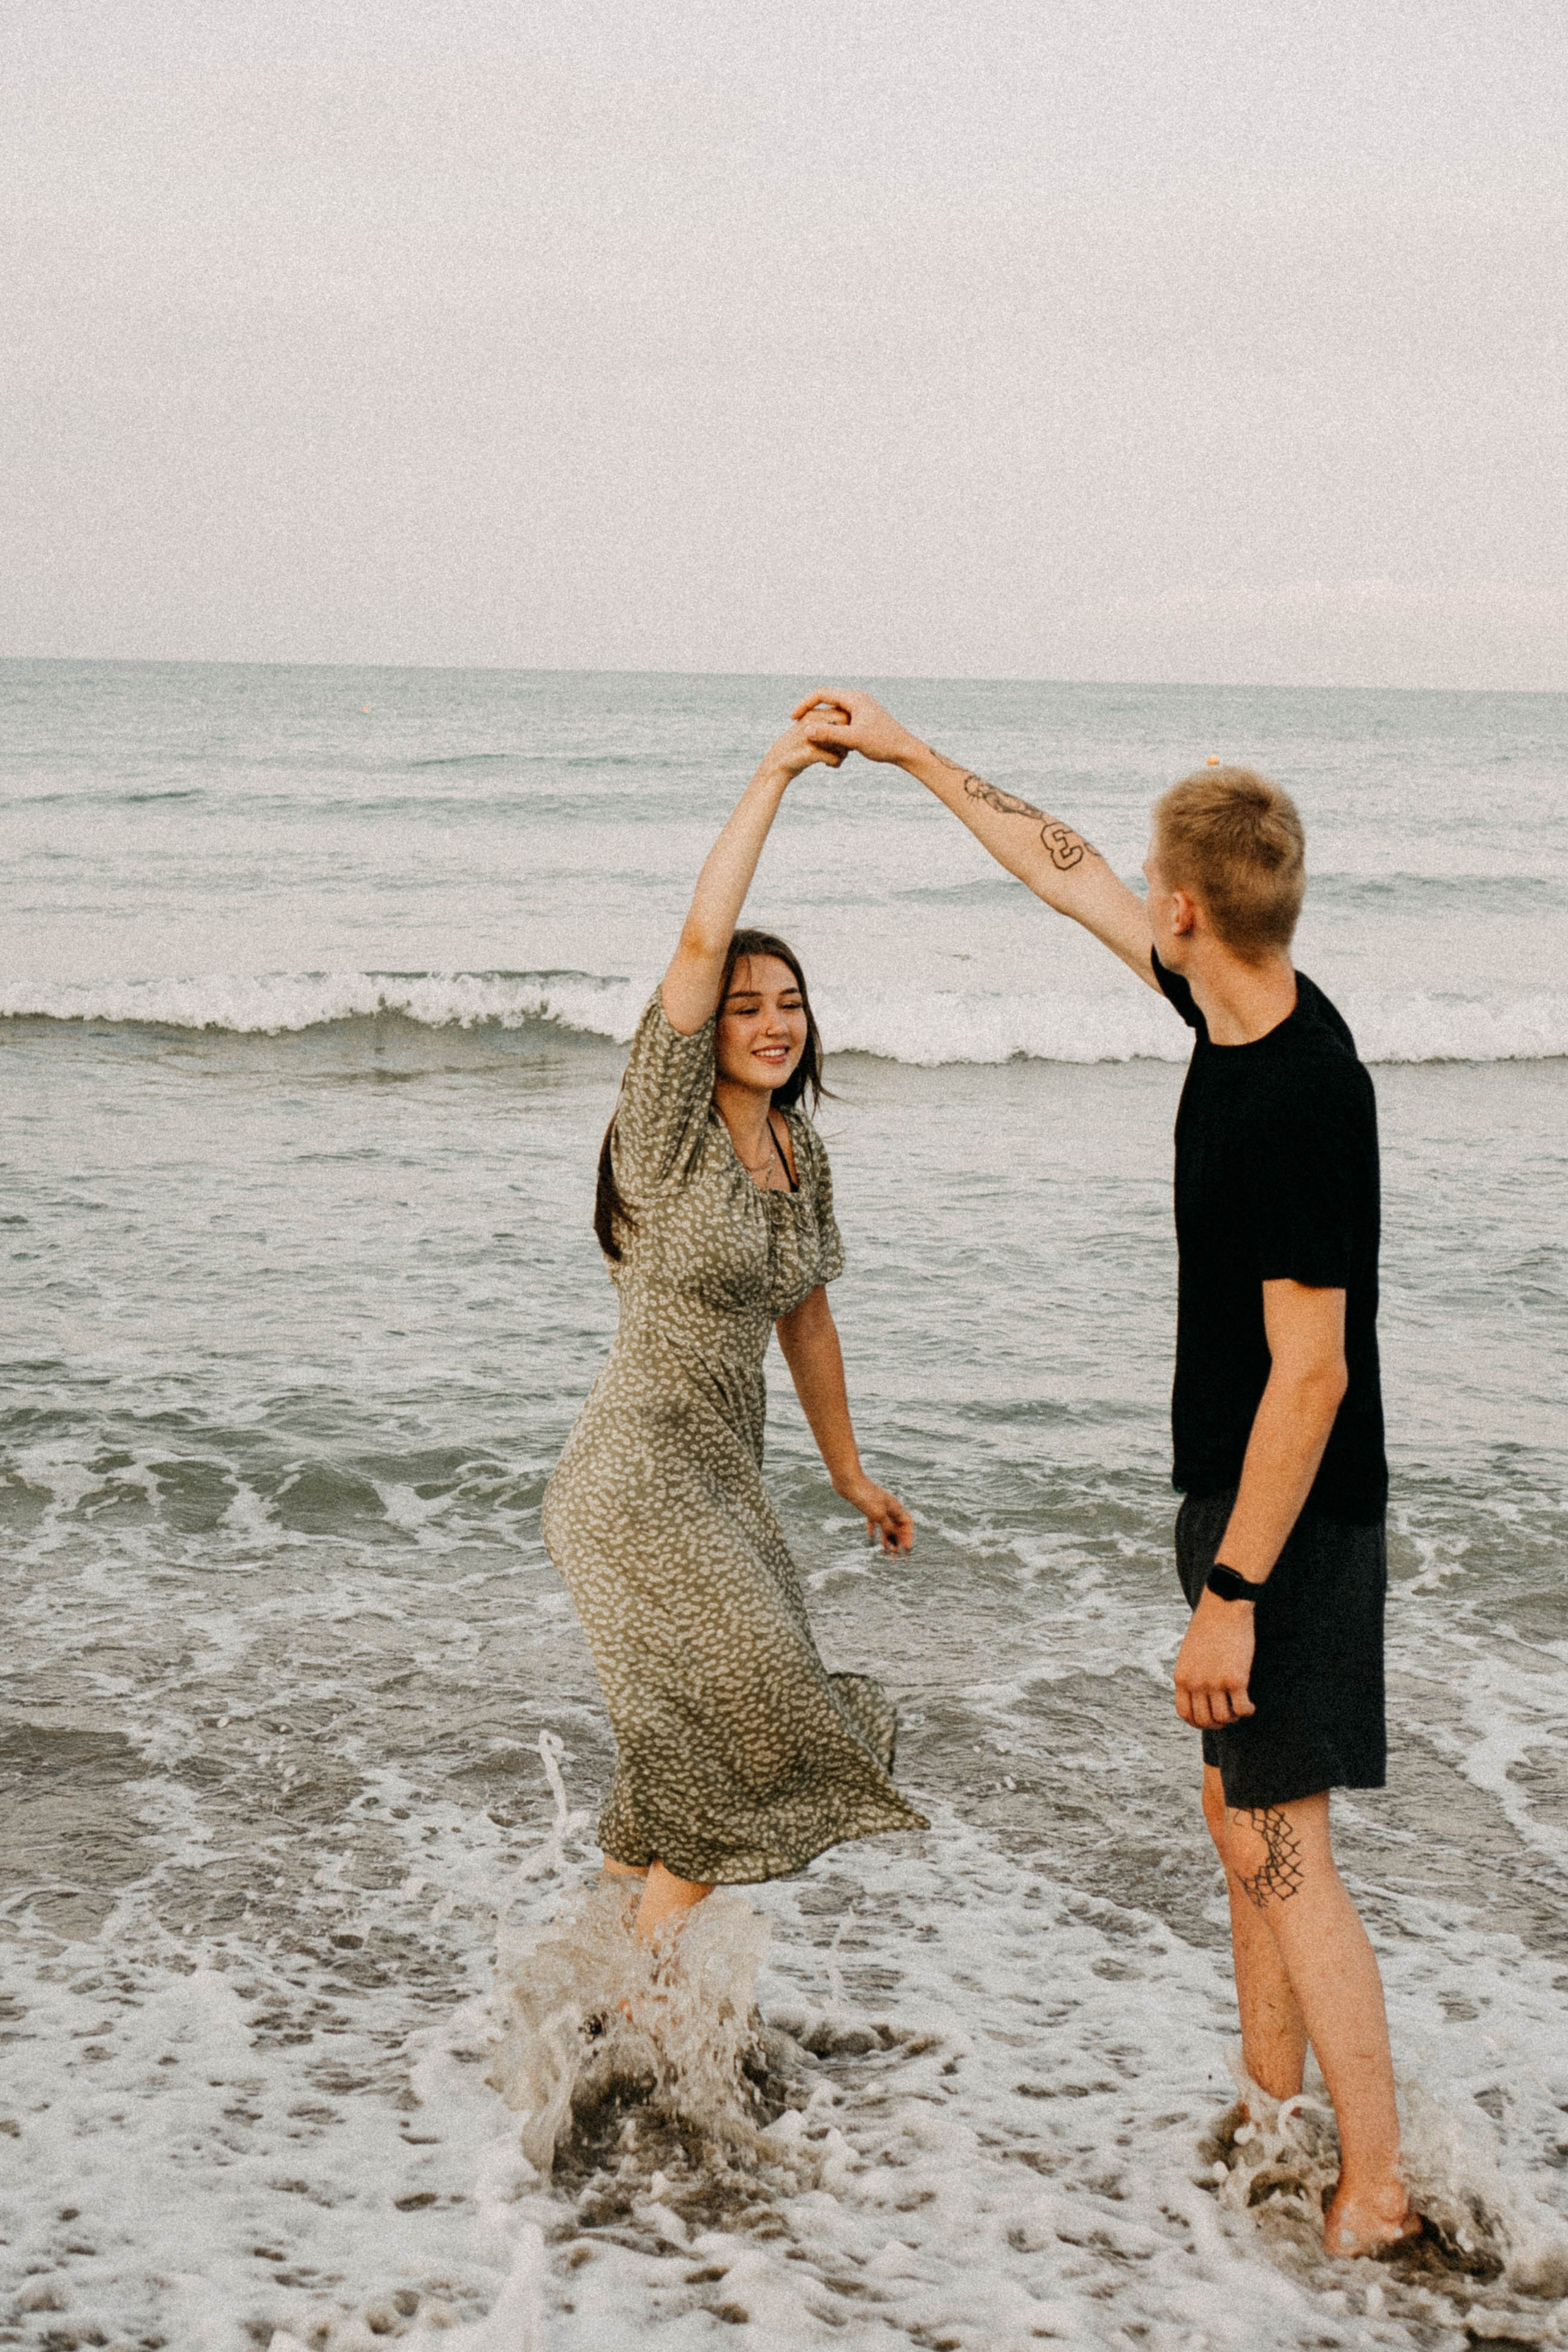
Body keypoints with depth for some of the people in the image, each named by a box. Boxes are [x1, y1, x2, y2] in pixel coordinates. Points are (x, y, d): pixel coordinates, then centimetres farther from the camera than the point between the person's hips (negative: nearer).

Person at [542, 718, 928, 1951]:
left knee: (708, 1758, 13)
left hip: (724, 1478, 8)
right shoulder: (670, 1128, -12)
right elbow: (703, 937, -25)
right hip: (636, 1473, -8)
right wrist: (777, 772, -22)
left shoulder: (798, 1148, 10)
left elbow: (804, 1315, 21)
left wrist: (850, 1473, 26)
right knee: (752, 1727, -8)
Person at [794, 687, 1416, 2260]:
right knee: (1237, 1811, 19)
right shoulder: (1233, 1011, 1)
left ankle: (1376, 2195, 7)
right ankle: (1272, 2120, 34)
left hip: (1290, 1521, -10)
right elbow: (1068, 876, 16)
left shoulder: (1303, 1099, -26)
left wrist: (1231, 1588, -23)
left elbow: (1312, 1373, -26)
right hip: (1238, 1496, 10)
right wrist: (909, 754, 21)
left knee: (1280, 1848, -3)